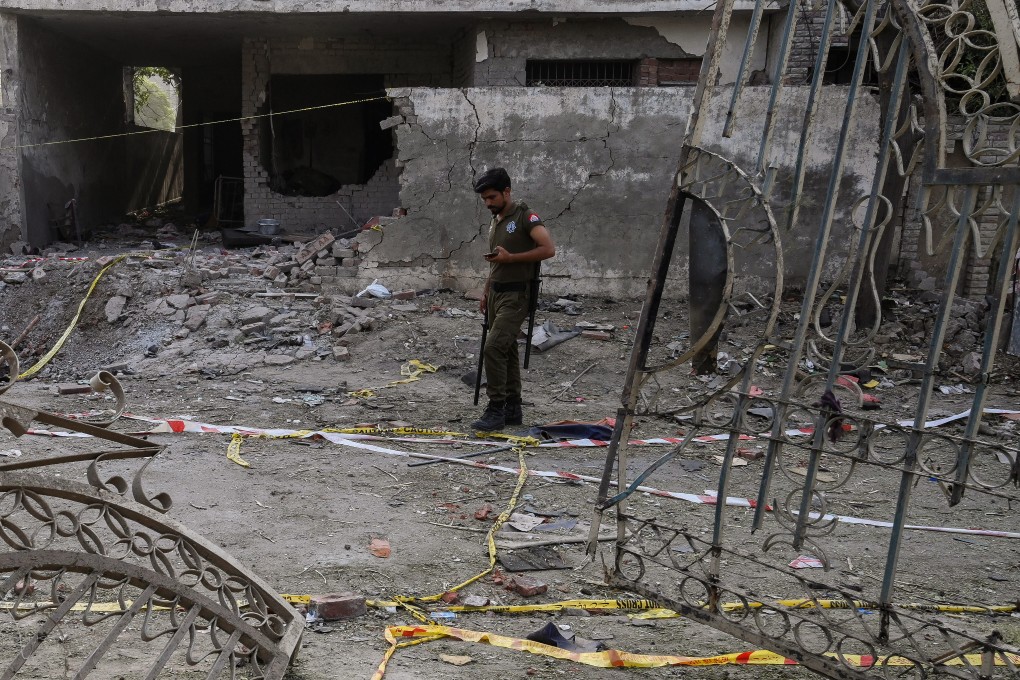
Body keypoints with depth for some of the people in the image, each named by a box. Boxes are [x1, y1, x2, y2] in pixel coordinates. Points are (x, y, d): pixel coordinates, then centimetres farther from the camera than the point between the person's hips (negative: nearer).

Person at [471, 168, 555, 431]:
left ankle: (496, 410, -13)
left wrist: (510, 257, -22)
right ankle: (512, 409, 17)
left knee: (494, 348, -17)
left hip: (515, 296, -9)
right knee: (507, 350, 11)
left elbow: (548, 249, -21)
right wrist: (486, 293, 22)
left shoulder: (526, 217, -11)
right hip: (496, 293, 9)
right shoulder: (495, 221, 16)